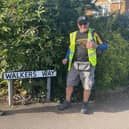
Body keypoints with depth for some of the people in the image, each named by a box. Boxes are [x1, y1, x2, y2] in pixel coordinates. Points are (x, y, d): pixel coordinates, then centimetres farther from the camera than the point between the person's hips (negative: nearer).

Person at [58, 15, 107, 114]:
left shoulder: (93, 33, 2)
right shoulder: (73, 35, 10)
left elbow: (104, 45, 1)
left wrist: (95, 46, -19)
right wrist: (66, 58, 8)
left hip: (88, 64, -2)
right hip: (74, 64, 3)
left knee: (87, 86, 3)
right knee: (70, 84, 7)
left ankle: (85, 105, 21)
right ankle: (67, 102, 24)